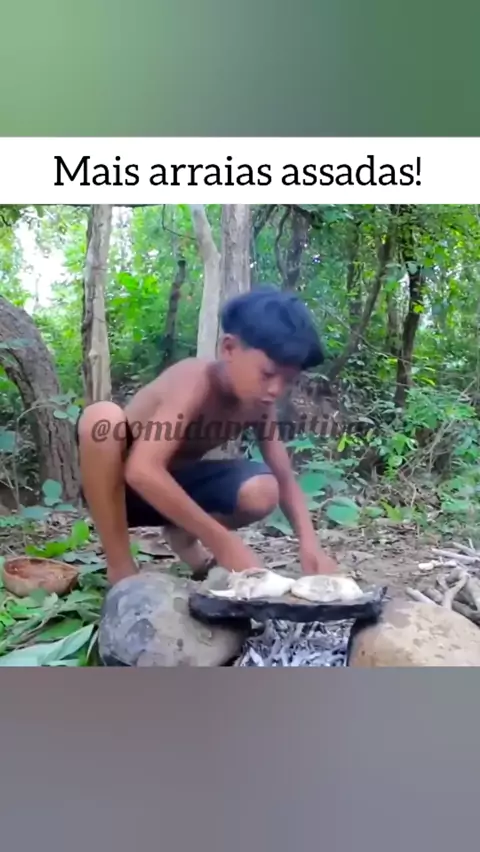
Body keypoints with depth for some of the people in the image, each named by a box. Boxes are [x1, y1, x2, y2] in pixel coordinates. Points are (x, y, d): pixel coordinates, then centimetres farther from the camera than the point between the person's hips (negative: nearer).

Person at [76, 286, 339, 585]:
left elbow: (286, 482, -6)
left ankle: (183, 535, 10)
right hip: (117, 485, -4)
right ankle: (120, 568, -20)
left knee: (262, 493, -23)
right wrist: (223, 542, -41)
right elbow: (142, 471, -43)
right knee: (101, 417, -38)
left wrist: (310, 545, -24)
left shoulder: (259, 403, -10)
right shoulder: (196, 381, -30)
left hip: (175, 485, 5)